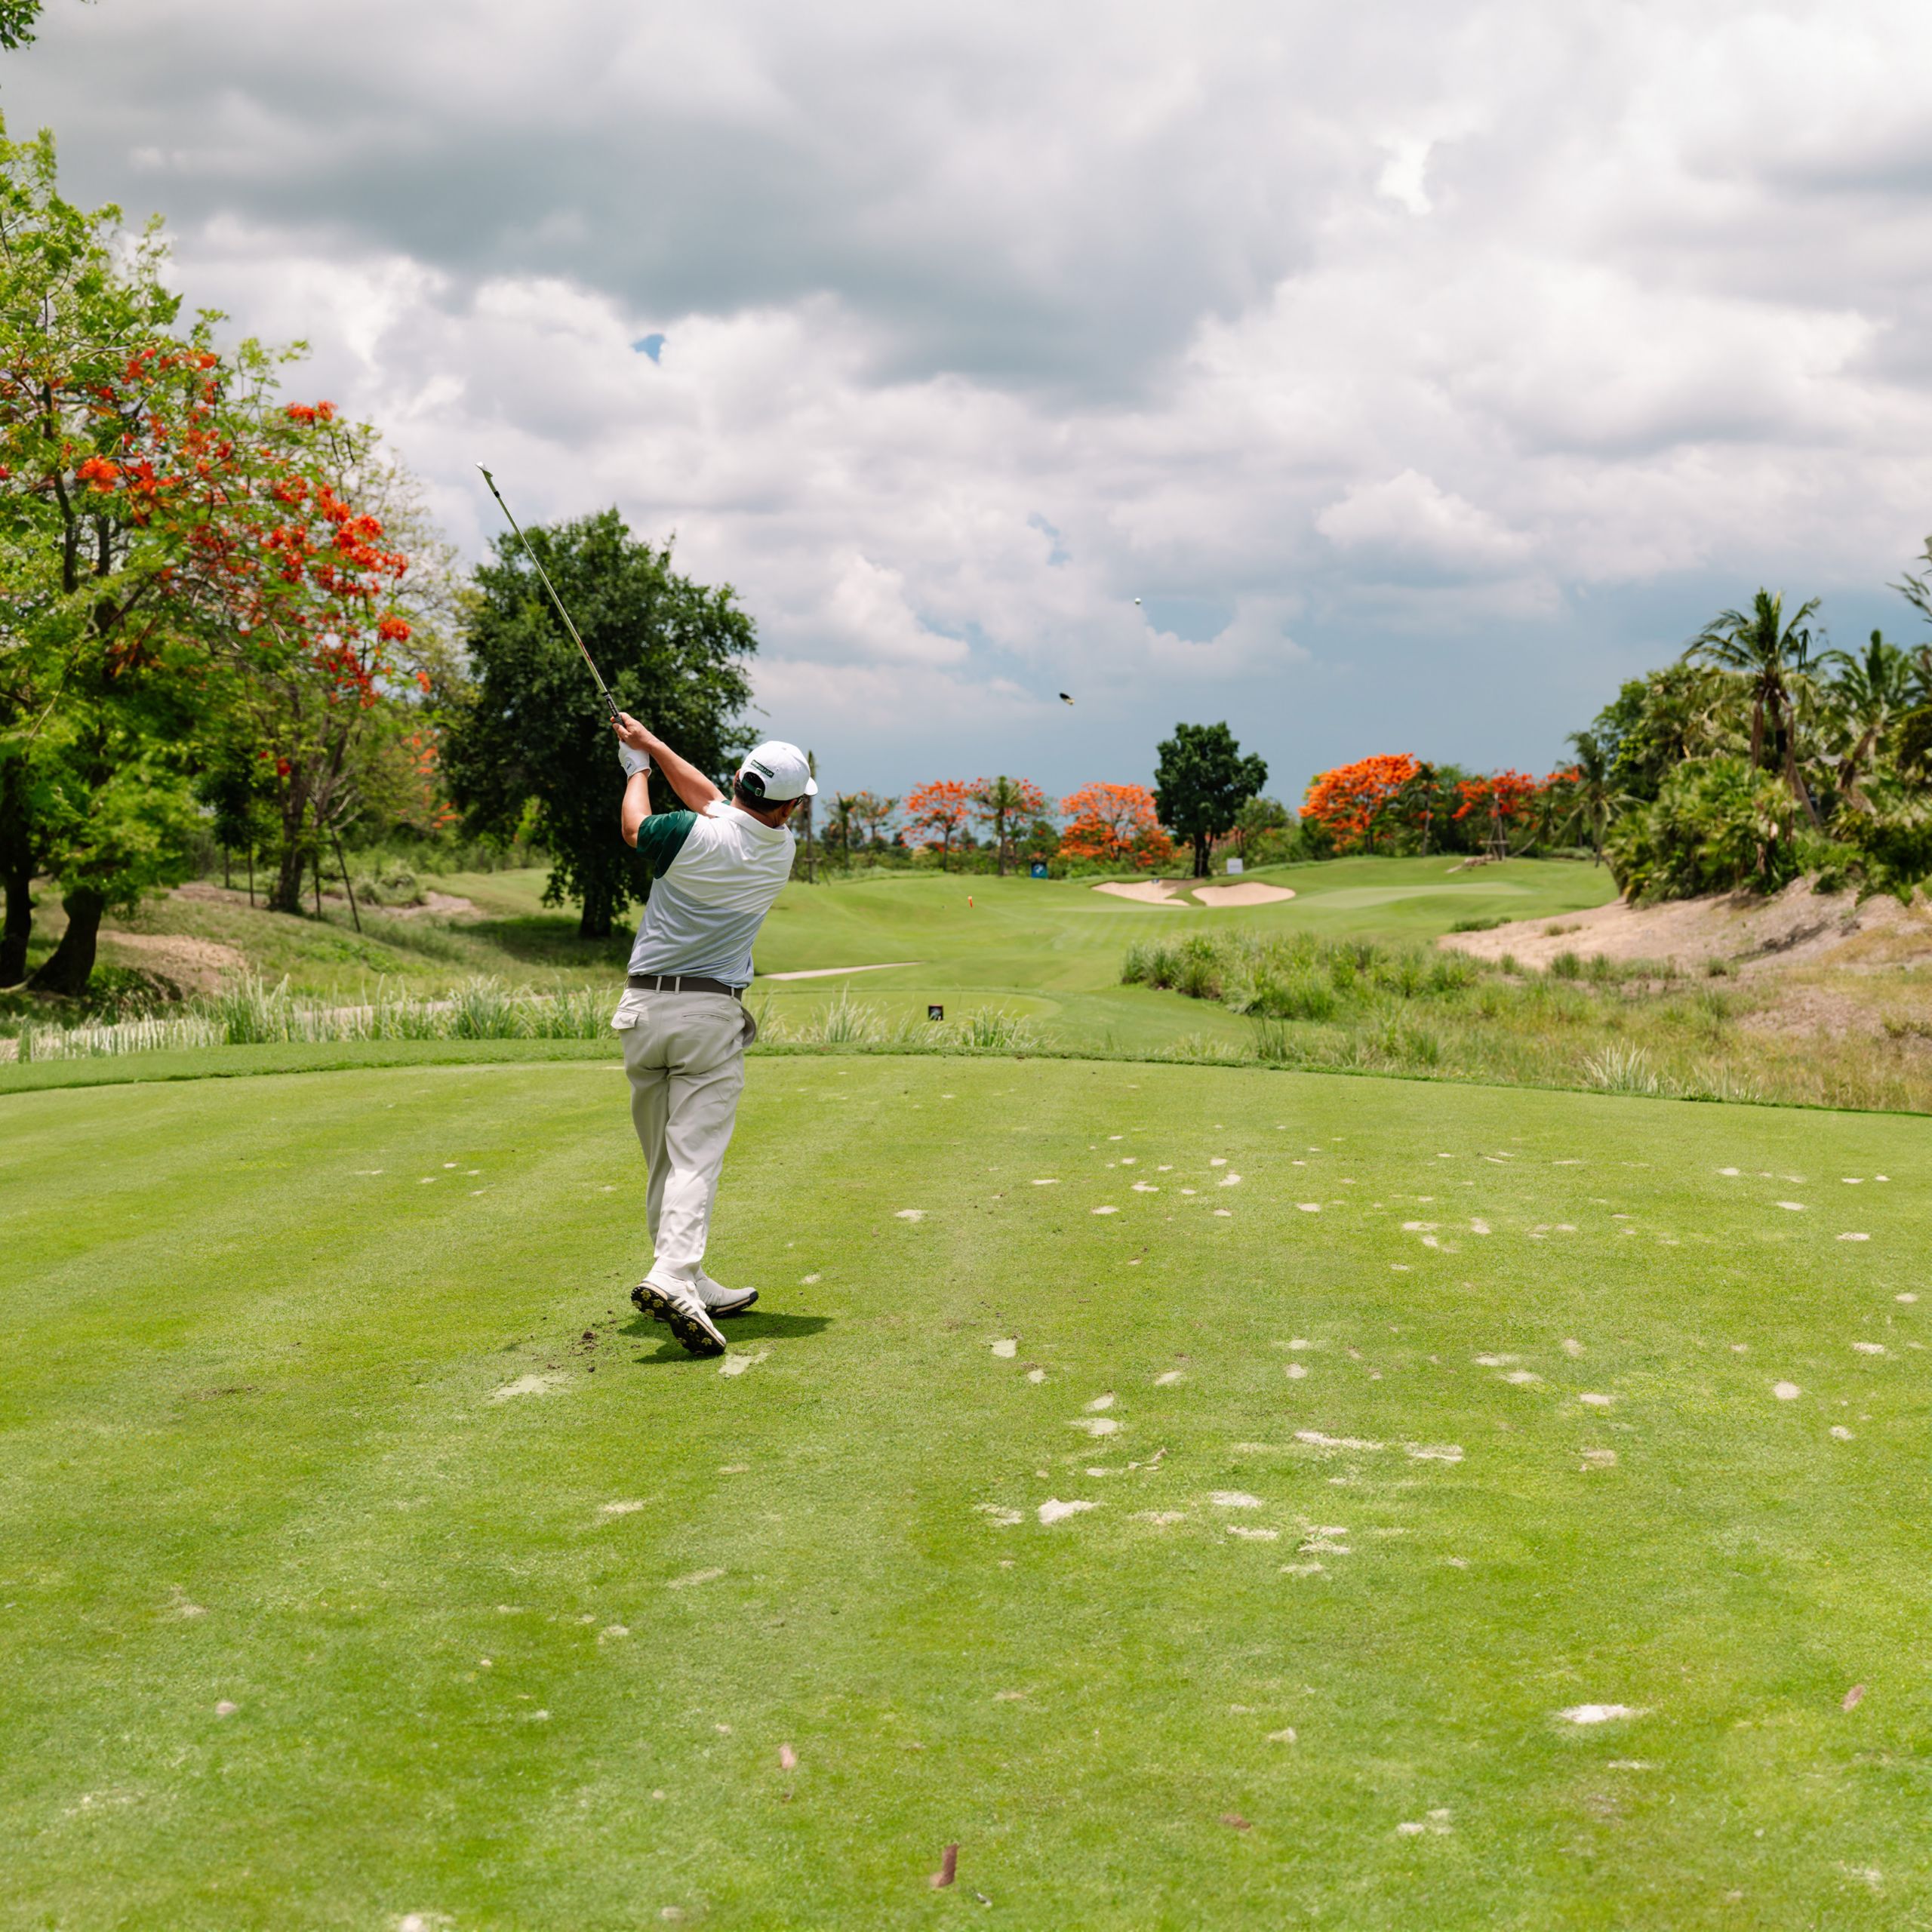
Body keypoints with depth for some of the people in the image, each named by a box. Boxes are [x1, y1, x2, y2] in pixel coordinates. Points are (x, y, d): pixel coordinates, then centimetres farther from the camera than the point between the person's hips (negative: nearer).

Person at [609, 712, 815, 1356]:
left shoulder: (696, 838, -12)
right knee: (696, 1158, -7)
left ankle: (692, 1289, 18)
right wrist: (652, 745, 22)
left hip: (644, 1010, 1)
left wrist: (638, 767, 28)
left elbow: (635, 826, 11)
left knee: (663, 1161, 11)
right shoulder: (780, 851, -2)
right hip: (711, 1016, -1)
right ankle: (672, 1276, -29)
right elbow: (712, 798, 14)